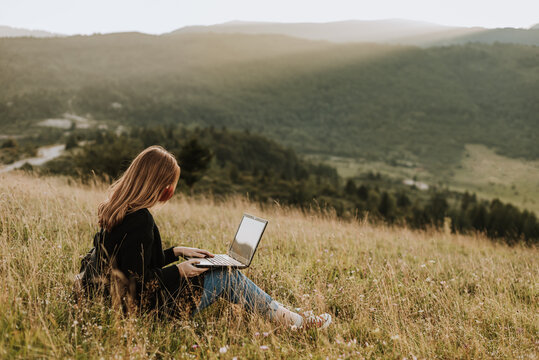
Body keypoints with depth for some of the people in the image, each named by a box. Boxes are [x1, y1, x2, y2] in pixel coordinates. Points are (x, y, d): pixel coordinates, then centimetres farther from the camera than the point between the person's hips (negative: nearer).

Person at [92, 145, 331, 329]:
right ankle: (291, 320, 14)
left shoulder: (116, 209, 5)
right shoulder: (139, 219, -26)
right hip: (153, 306, -9)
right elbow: (141, 281, -25)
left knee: (221, 270, 15)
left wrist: (177, 252, 12)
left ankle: (283, 314, 19)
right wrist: (179, 271, -13)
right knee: (226, 277, 0)